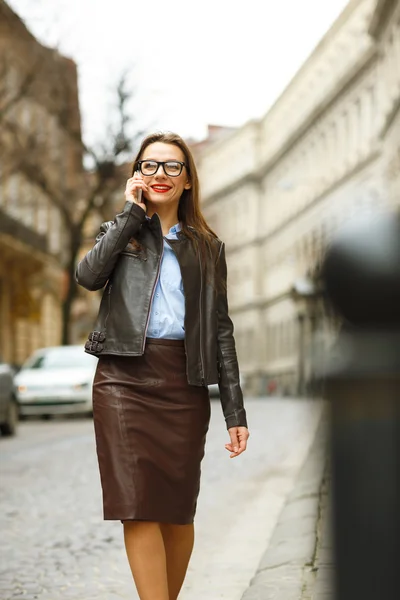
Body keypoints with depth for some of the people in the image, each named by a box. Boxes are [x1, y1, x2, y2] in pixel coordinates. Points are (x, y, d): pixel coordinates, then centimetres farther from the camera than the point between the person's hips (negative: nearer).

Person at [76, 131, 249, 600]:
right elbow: (87, 275, -8)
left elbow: (220, 329, 11)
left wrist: (235, 412, 4)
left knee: (179, 508, 3)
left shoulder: (207, 248, 16)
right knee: (139, 506, -10)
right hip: (125, 378, -1)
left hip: (184, 384, 1)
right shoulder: (119, 233, 15)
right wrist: (132, 213, -1)